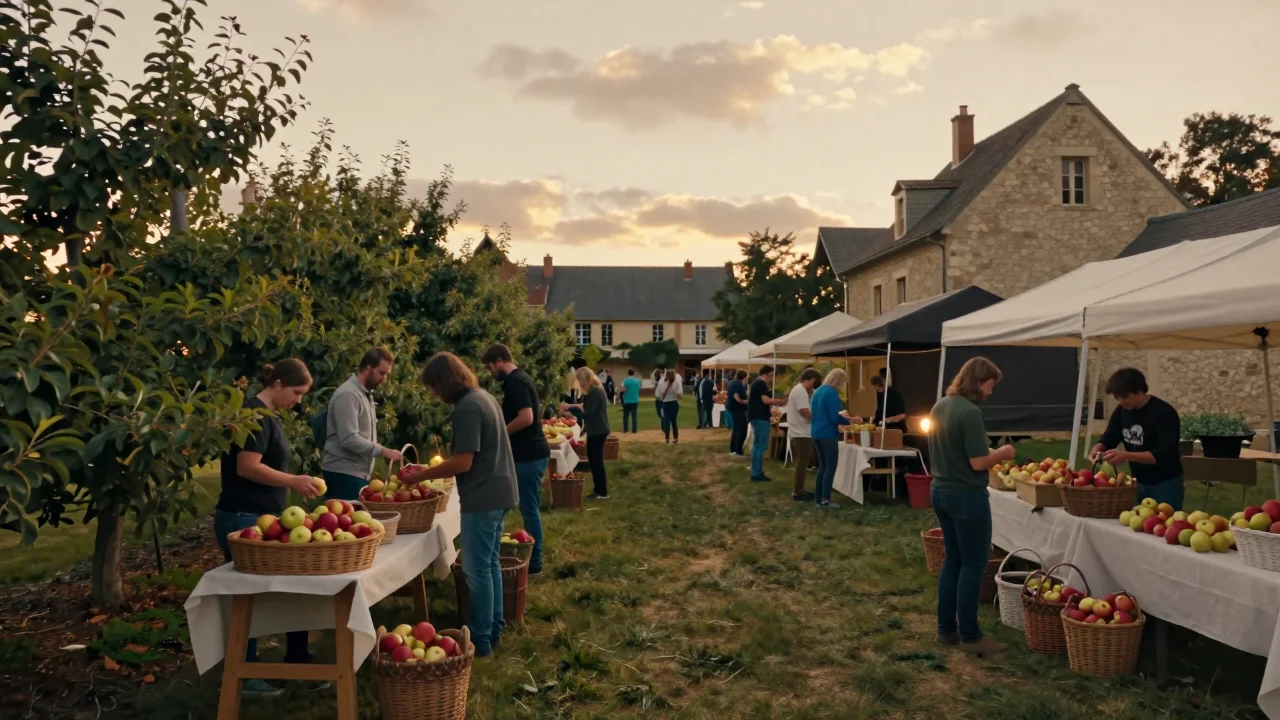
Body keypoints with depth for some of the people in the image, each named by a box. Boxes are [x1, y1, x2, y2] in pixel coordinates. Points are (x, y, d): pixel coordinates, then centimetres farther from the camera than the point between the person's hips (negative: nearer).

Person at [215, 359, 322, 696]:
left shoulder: (268, 416, 15)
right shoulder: (256, 414, -16)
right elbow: (246, 467, -23)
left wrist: (294, 484, 11)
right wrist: (293, 481, -19)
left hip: (261, 519, 10)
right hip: (244, 520, -10)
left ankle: (297, 658, 24)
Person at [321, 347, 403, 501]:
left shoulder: (366, 394, 16)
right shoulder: (348, 394, -15)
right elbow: (349, 439, -23)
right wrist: (384, 451, -22)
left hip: (360, 473, 9)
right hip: (344, 474, -9)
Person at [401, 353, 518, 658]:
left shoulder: (467, 408, -20)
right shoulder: (483, 397, 11)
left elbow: (463, 463, -21)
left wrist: (423, 475, -10)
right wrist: (432, 470, 16)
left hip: (483, 498, -10)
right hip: (497, 493, 10)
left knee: (477, 570, -1)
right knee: (490, 564, 17)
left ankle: (480, 640, 7)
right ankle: (493, 630, 26)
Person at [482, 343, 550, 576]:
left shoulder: (515, 383, -17)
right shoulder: (519, 378, 14)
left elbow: (526, 418, -26)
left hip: (529, 455, -10)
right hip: (531, 452, 10)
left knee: (528, 509, -3)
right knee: (529, 507, 15)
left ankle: (534, 563, 5)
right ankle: (531, 557, 24)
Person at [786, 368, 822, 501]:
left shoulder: (798, 389, 17)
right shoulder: (801, 391, -17)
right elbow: (805, 411, -23)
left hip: (798, 432, 11)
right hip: (801, 433, -11)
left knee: (800, 463, 16)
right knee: (802, 464, -5)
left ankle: (798, 489, 22)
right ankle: (797, 492, -1)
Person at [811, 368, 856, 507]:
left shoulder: (818, 391, 13)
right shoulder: (832, 393, -15)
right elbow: (834, 418, -20)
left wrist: (842, 416, 21)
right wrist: (849, 420, -4)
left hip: (816, 433, 9)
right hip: (828, 434, -9)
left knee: (822, 466, 14)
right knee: (831, 467, -2)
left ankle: (818, 498, 14)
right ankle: (825, 500, -3)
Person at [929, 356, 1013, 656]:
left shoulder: (939, 407, 7)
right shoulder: (970, 412, -20)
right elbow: (978, 462, -21)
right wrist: (1001, 453, -3)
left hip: (941, 491, 9)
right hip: (966, 495, -9)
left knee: (953, 560, 16)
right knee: (973, 564, 2)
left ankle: (946, 629, 22)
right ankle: (969, 635, 10)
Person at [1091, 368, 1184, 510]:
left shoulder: (1164, 413, -20)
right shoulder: (1122, 410, -1)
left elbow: (1163, 455, -28)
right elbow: (1108, 438, 4)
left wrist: (1126, 456, -39)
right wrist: (1098, 449, -19)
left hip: (1165, 485, -6)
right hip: (1138, 483, 6)